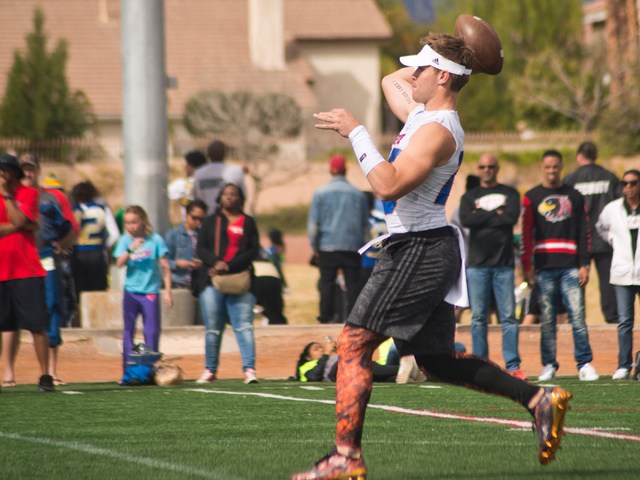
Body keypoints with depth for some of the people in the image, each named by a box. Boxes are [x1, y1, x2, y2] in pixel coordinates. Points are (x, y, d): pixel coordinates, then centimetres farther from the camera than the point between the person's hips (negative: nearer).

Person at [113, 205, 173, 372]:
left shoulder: (155, 240, -2)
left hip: (150, 291, -2)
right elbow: (119, 263, -9)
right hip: (131, 292, 2)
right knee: (128, 331, 4)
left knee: (152, 332, -2)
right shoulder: (125, 241, 4)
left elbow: (165, 267, -1)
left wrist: (168, 290, -5)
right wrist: (131, 249, -24)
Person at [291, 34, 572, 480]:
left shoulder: (438, 130, -17)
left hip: (418, 250, -10)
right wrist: (436, 60, 21)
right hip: (426, 248, 10)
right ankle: (538, 398, 9)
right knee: (436, 359, 12)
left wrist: (356, 133, -23)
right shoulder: (422, 112, 13)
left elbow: (389, 186, -28)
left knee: (354, 343, -11)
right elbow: (390, 81, 34)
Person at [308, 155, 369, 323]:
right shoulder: (358, 194, 7)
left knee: (327, 283, 2)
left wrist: (314, 246, 9)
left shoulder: (321, 193, 0)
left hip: (328, 246, -1)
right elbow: (365, 225, 14)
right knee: (353, 284, 1)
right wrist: (362, 244, 22)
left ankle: (326, 317, 1)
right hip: (353, 247, 1)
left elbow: (313, 223, 0)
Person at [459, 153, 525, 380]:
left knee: (508, 316, -4)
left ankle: (513, 366, -4)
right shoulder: (469, 196, 12)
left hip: (503, 264, -1)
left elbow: (512, 217, -9)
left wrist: (482, 217, -5)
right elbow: (466, 220, -7)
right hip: (477, 264, 1)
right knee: (478, 317, -1)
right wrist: (496, 214, -6)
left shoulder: (509, 193, 10)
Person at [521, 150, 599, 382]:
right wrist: (526, 267, -2)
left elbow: (584, 232, 11)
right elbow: (526, 234, 6)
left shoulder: (574, 197, 13)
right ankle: (549, 365, 6)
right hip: (544, 267, 0)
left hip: (570, 267, 0)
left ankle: (585, 364, -5)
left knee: (578, 316, -7)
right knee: (546, 319, 0)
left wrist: (584, 265, 2)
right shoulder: (531, 197, 10)